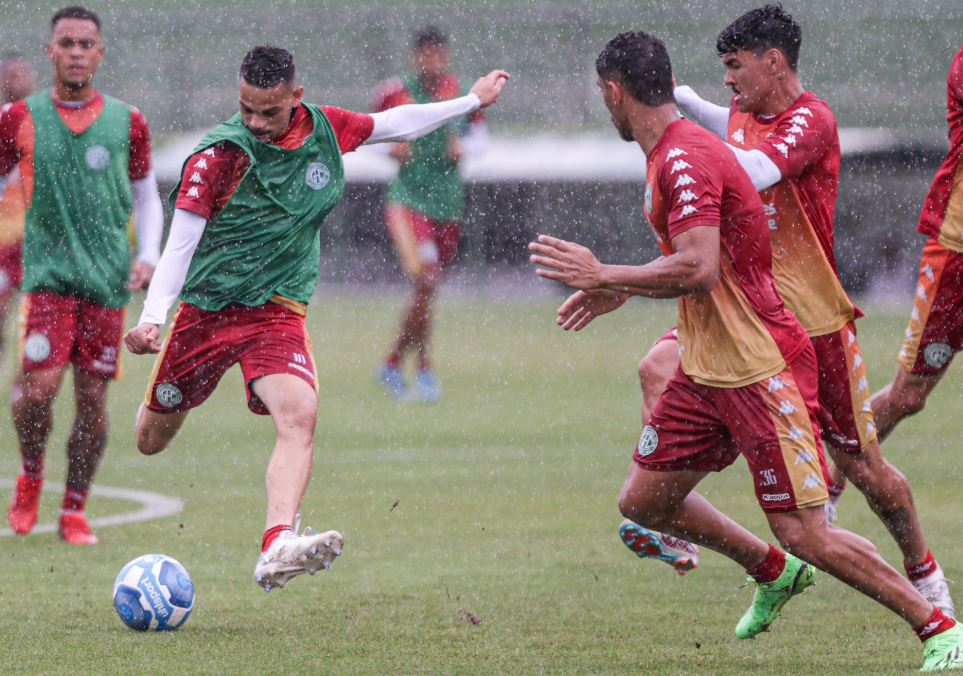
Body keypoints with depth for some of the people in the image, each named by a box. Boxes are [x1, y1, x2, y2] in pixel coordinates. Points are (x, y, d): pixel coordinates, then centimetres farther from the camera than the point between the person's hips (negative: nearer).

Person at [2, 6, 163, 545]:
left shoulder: (127, 122, 7)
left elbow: (146, 196, 17)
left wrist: (149, 255, 2)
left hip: (107, 279, 1)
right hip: (48, 273, -1)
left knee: (93, 396, 1)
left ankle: (75, 510, 15)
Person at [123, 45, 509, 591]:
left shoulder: (324, 129, -2)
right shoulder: (218, 155, -15)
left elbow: (394, 124, 17)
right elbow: (181, 240, -17)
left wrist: (473, 101, 24)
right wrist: (153, 317, -30)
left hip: (277, 312, 1)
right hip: (206, 308, -1)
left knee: (299, 413, -27)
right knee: (153, 440, 11)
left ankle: (278, 548, -43)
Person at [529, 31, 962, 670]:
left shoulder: (685, 158, -18)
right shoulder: (670, 154, 13)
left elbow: (698, 271, -30)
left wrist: (604, 275, -22)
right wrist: (620, 290, 20)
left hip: (762, 369, -10)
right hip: (707, 370, 10)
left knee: (806, 535, -11)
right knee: (644, 501, 12)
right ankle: (773, 573, 31)